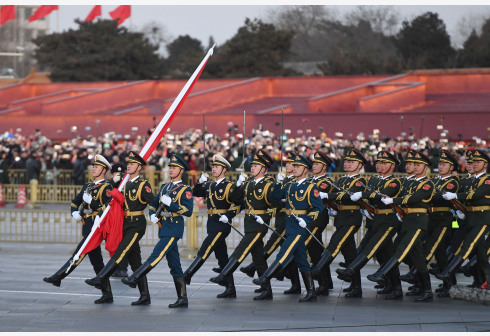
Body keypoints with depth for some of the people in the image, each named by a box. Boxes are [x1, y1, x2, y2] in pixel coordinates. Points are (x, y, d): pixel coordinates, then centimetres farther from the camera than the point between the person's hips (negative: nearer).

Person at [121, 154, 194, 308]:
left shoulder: (185, 190, -4)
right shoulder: (164, 187, 18)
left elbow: (189, 211, -14)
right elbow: (153, 203, 25)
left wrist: (170, 203, -19)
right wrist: (152, 215, 5)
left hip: (174, 228, -8)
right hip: (163, 227, 8)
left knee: (156, 255, -17)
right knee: (174, 265, 7)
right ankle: (183, 299, 8)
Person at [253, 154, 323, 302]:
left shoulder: (311, 187, -4)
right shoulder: (290, 186, 15)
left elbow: (319, 207, -8)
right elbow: (274, 196, 18)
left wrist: (306, 220, -20)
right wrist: (278, 183, 2)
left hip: (301, 227, -7)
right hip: (290, 226, 7)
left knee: (285, 252, -16)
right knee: (301, 260, 8)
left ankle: (266, 278, -19)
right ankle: (311, 292, 12)